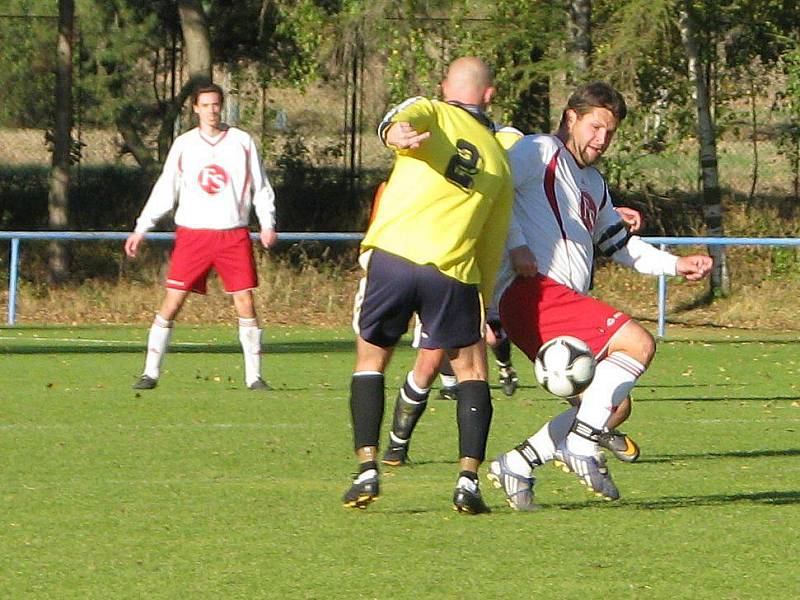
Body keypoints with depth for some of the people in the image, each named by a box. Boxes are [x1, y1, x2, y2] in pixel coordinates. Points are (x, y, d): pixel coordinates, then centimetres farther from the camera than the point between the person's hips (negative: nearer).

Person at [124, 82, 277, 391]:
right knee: (172, 301, -5)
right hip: (192, 233, 0)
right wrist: (141, 229, 2)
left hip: (234, 235, 0)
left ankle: (254, 376, 3)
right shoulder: (183, 145, 7)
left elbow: (261, 188, 9)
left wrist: (268, 224, -5)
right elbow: (164, 190, 10)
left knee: (245, 302, -5)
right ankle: (150, 373, 2)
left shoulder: (242, 142, 5)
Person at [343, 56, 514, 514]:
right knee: (471, 367, 17)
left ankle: (368, 469, 3)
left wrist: (397, 131, -38)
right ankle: (469, 480, 4)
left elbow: (406, 118, -14)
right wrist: (484, 312, 31)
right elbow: (492, 248, 23)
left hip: (392, 253, -1)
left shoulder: (432, 113, 13)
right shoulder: (501, 159, 21)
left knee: (371, 357, 16)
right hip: (452, 270, 1)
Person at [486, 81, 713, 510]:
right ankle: (581, 447, -21)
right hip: (533, 292, -10)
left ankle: (516, 465, 9)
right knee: (637, 344, -20)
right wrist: (517, 245, -20)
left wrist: (676, 265, 29)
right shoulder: (540, 152, 2)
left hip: (566, 304, 10)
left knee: (610, 405, 6)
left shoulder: (594, 185, 31)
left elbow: (620, 245, 39)